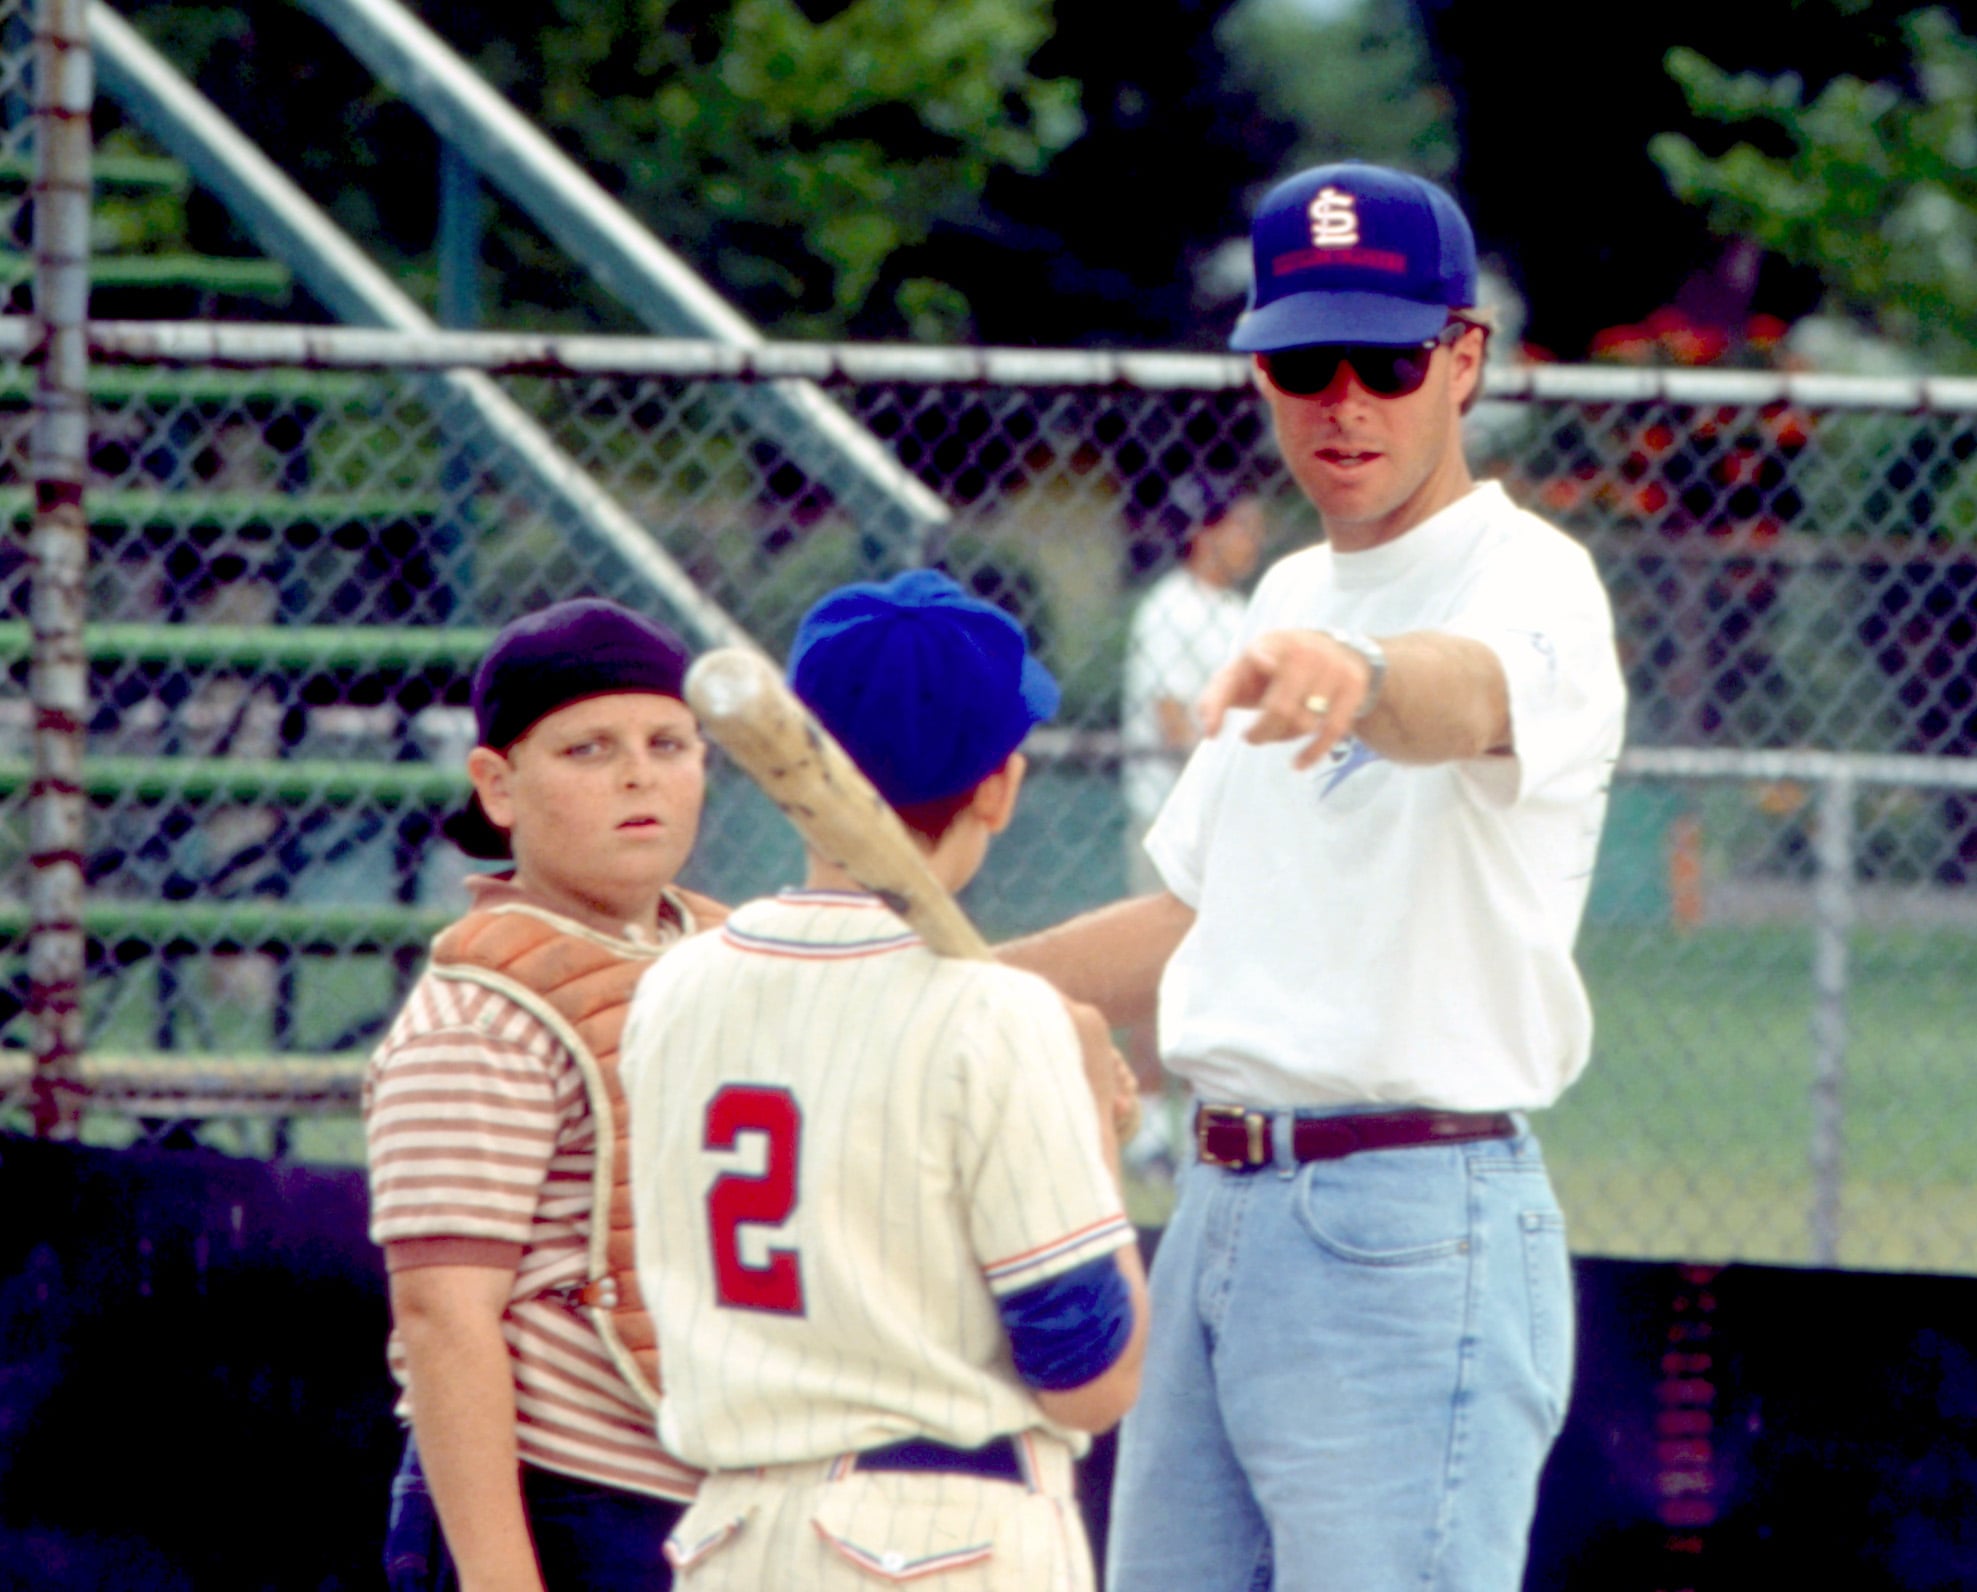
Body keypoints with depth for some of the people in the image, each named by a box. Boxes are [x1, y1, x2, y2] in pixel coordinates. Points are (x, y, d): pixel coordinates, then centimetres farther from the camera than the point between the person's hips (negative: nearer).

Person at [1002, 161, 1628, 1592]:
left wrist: (1360, 677, -57)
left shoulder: (1528, 579, -10)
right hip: (1222, 1208, 9)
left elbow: (1467, 692, -36)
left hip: (1417, 1234, -9)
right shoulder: (1290, 600, 18)